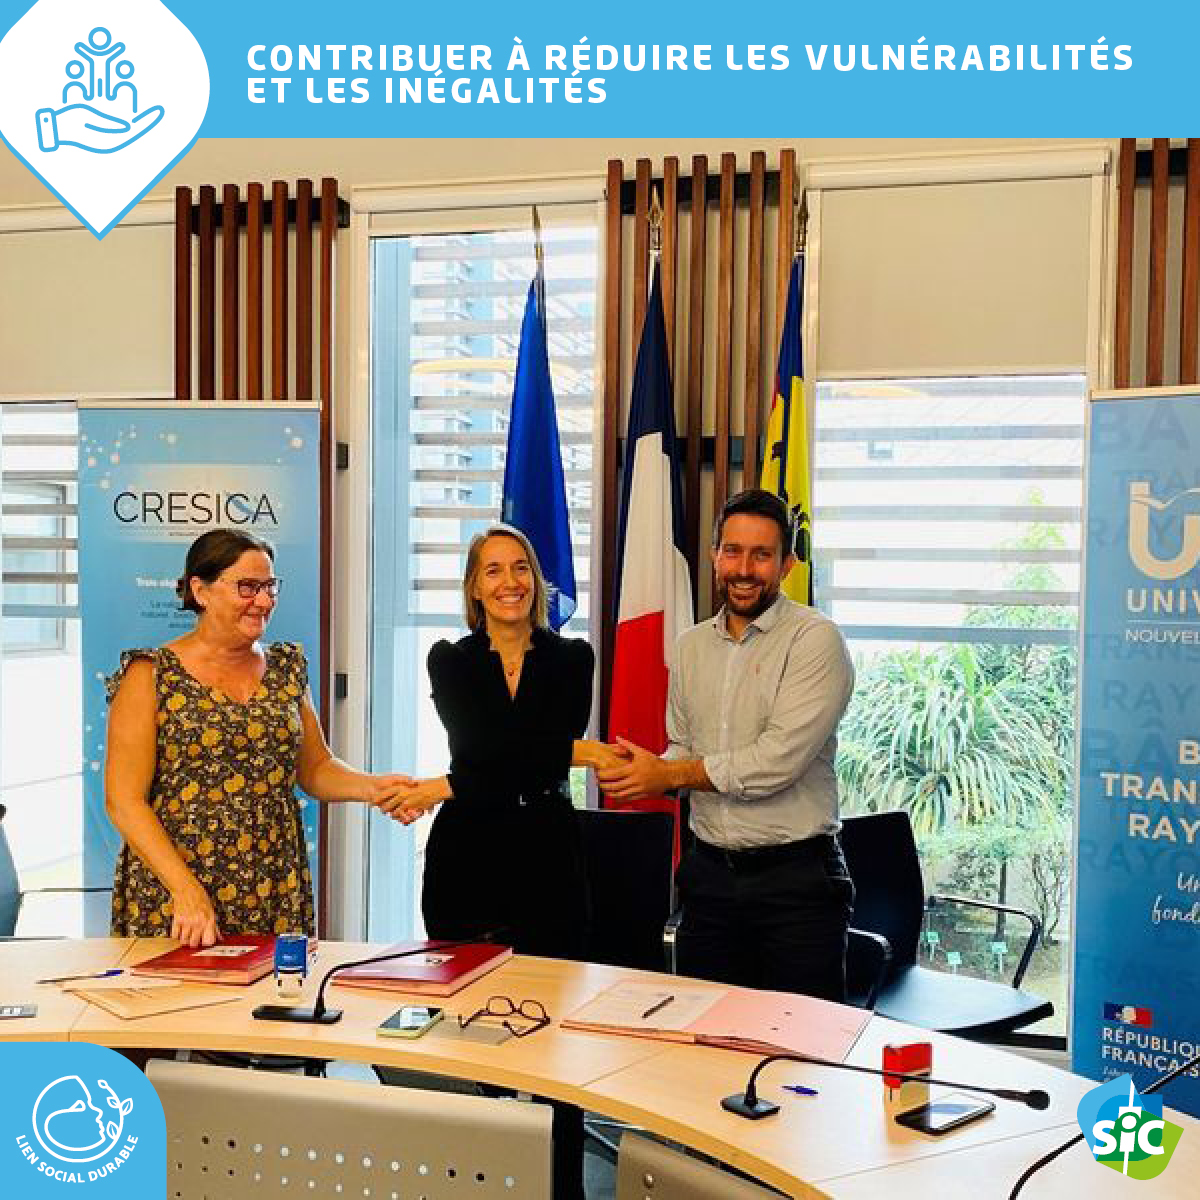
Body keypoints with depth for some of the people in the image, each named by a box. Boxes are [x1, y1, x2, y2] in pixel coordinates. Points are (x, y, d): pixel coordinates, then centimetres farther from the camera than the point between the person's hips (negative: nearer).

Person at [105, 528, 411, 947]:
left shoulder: (286, 667, 8)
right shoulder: (151, 676, -5)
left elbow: (315, 767, 15)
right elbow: (123, 800, -9)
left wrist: (370, 787, -6)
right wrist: (186, 890, -18)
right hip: (172, 898, -3)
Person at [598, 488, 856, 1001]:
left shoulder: (815, 640, -11)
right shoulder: (689, 647, 11)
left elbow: (779, 759, -19)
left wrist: (668, 774, -12)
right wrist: (641, 773, -6)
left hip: (796, 880, -5)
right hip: (709, 875, 6)